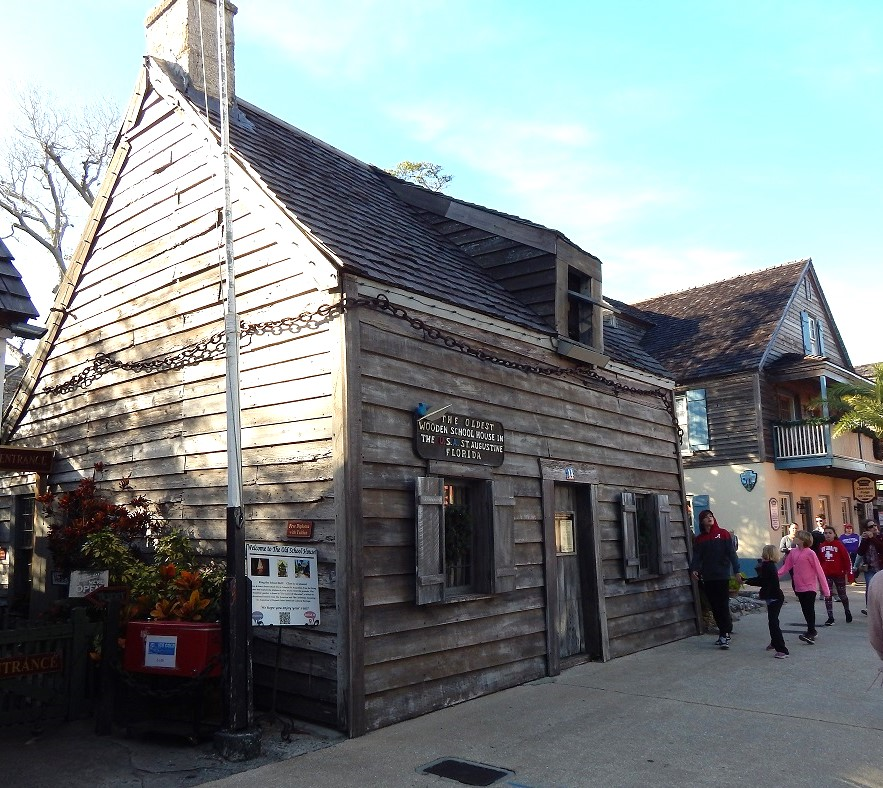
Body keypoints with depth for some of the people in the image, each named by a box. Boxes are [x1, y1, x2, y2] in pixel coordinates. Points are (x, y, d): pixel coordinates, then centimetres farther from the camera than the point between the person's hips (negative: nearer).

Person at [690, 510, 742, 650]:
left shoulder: (723, 534, 2)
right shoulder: (699, 539, 11)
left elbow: (731, 553, -3)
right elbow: (697, 556, 4)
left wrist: (736, 570, -13)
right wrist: (694, 569, -14)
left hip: (722, 576, -4)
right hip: (707, 578, 4)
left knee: (723, 606, -7)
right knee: (714, 607, 7)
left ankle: (725, 635, -7)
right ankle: (723, 632, 17)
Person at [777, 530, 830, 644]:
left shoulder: (810, 553, -13)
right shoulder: (793, 552, 4)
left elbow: (819, 570, -11)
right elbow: (786, 567, 5)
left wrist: (825, 588, -11)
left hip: (810, 586, -6)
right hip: (799, 587, 6)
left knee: (809, 609, -8)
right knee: (805, 609, 14)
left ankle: (810, 633, -8)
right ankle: (812, 631, 26)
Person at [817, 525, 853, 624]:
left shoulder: (839, 544, -7)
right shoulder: (821, 546, 3)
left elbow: (846, 558, -7)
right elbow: (819, 560, 8)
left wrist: (847, 571, -8)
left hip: (839, 574, -3)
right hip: (826, 575, 3)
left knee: (842, 595, 12)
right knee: (827, 596, 1)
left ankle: (847, 612, 38)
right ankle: (830, 618, 7)